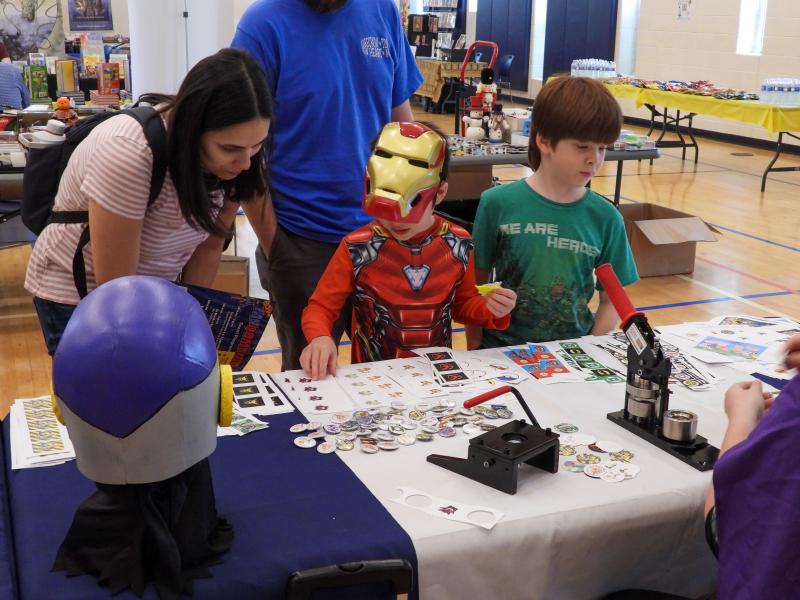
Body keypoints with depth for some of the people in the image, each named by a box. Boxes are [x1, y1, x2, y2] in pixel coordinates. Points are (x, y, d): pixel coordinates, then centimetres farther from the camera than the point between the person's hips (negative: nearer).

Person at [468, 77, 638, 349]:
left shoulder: (606, 218, 0)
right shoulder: (497, 204, -4)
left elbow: (612, 299, 7)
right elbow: (477, 284, 2)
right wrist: (475, 352, -2)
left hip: (574, 355, 2)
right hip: (501, 352, -2)